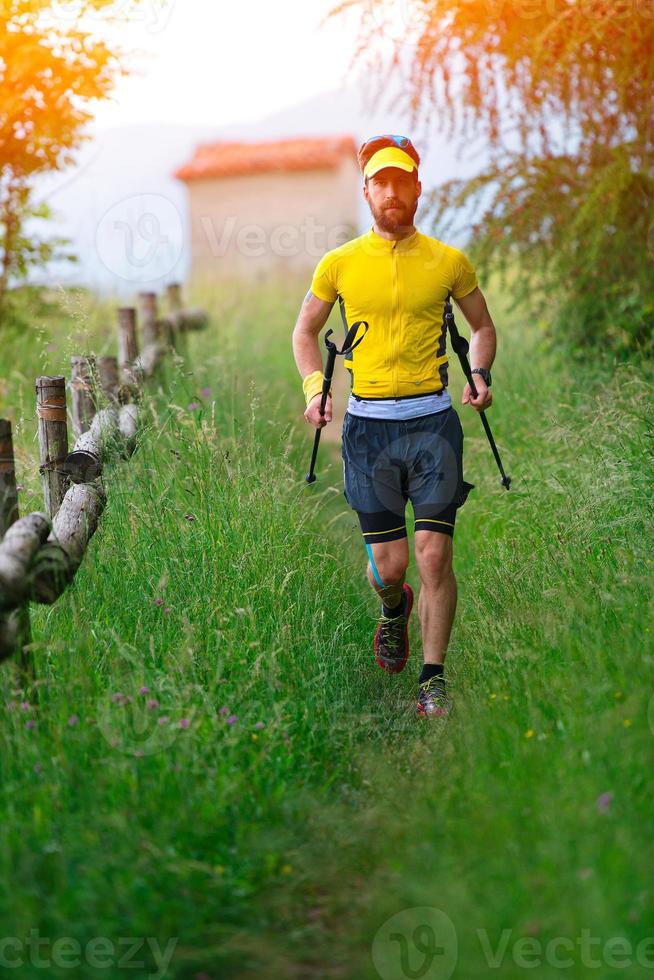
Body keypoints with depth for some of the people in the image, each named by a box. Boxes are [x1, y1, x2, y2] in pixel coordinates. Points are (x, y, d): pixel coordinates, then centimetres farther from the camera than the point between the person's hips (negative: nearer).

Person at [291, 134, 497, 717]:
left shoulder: (449, 261, 4)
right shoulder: (339, 264, 3)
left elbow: (483, 326, 19)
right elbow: (306, 331, 17)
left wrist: (480, 374, 0)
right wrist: (314, 386, 1)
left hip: (434, 422, 0)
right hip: (368, 423, 0)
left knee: (435, 555, -6)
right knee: (388, 564, 2)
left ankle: (434, 677, 8)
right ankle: (394, 607, 39)